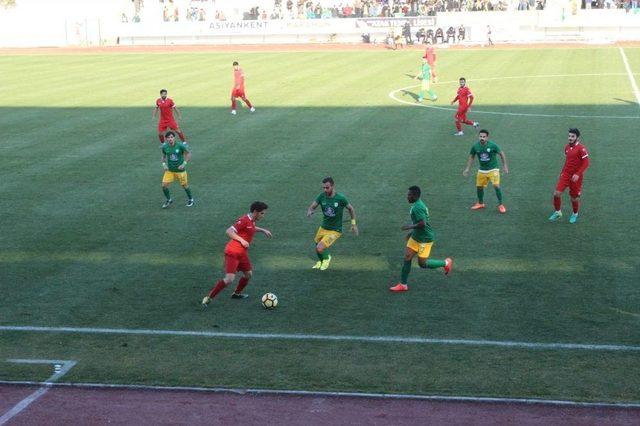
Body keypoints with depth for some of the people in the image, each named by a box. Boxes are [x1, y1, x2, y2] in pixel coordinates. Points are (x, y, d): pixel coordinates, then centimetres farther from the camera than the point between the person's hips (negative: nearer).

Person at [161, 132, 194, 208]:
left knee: (185, 185, 11)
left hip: (180, 170, -3)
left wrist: (184, 163, -15)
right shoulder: (165, 147, -8)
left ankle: (190, 199, 37)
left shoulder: (180, 146, -18)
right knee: (164, 186, -5)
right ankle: (169, 200, 21)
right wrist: (164, 164, -4)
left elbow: (188, 153, -6)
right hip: (169, 170, 3)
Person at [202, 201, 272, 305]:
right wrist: (242, 240, -28)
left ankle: (237, 293, 41)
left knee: (248, 274, 17)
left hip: (242, 253, 9)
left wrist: (263, 230, 27)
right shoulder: (244, 220, -18)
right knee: (229, 279, -17)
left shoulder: (252, 221, 10)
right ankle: (208, 298, -9)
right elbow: (229, 231, -23)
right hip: (233, 253, -9)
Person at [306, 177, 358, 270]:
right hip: (323, 228, 5)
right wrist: (309, 212, -34)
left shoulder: (340, 198, -20)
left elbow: (351, 208, -3)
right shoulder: (321, 196, -11)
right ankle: (321, 261, 55)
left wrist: (353, 224, -1)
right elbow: (312, 207, -10)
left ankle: (326, 258, 16)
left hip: (335, 231, -5)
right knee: (317, 248, 21)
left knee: (319, 249, -19)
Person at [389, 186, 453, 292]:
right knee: (407, 258, 5)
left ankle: (446, 263, 16)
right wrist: (412, 232, 19)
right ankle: (403, 285, 11)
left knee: (422, 263, -3)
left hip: (425, 239, -10)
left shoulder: (418, 207, -25)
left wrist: (410, 227, -21)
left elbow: (422, 223, -32)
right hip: (416, 237, 10)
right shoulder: (417, 205, 8)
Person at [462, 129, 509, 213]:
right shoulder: (475, 146, -10)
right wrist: (467, 168, 5)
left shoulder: (492, 145, -19)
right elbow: (471, 156, 7)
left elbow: (502, 154, -5)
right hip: (481, 170, 4)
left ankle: (500, 205, 0)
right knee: (479, 186, 9)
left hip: (493, 169, -4)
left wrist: (505, 166, -5)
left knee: (496, 186, -16)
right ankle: (480, 203, 33)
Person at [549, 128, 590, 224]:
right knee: (556, 193, -7)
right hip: (565, 174, 5)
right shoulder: (567, 147, 7)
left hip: (576, 177, -5)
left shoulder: (581, 149, -14)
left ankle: (575, 214, 32)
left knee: (574, 197, 6)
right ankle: (557, 212, 13)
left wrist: (578, 174, -23)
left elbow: (586, 163, -17)